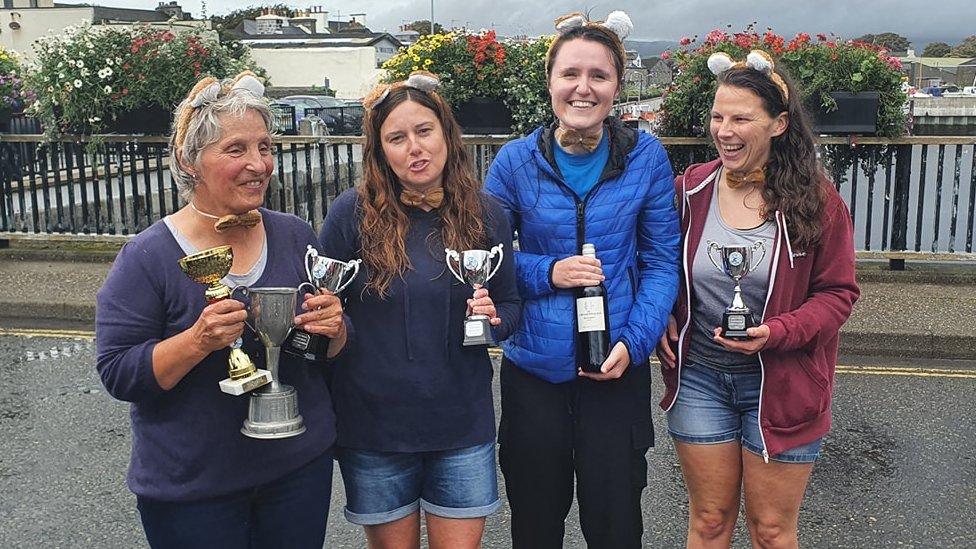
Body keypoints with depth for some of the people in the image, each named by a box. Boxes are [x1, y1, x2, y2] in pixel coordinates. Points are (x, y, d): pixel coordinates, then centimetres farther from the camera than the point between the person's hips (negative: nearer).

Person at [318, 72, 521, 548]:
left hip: (462, 421, 1)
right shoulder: (352, 212, -8)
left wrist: (493, 319, -12)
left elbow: (510, 305, 7)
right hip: (373, 422, -1)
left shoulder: (485, 214, -2)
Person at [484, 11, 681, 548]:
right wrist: (548, 273, -17)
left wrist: (634, 342, -15)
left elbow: (662, 261, -2)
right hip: (533, 371, 1)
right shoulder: (515, 161, -5)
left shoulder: (645, 156, -5)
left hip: (617, 370, 0)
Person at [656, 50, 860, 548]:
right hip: (699, 375, 2)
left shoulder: (816, 202, -9)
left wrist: (777, 332, -21)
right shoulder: (689, 190, -3)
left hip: (781, 384, -2)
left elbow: (837, 293, -5)